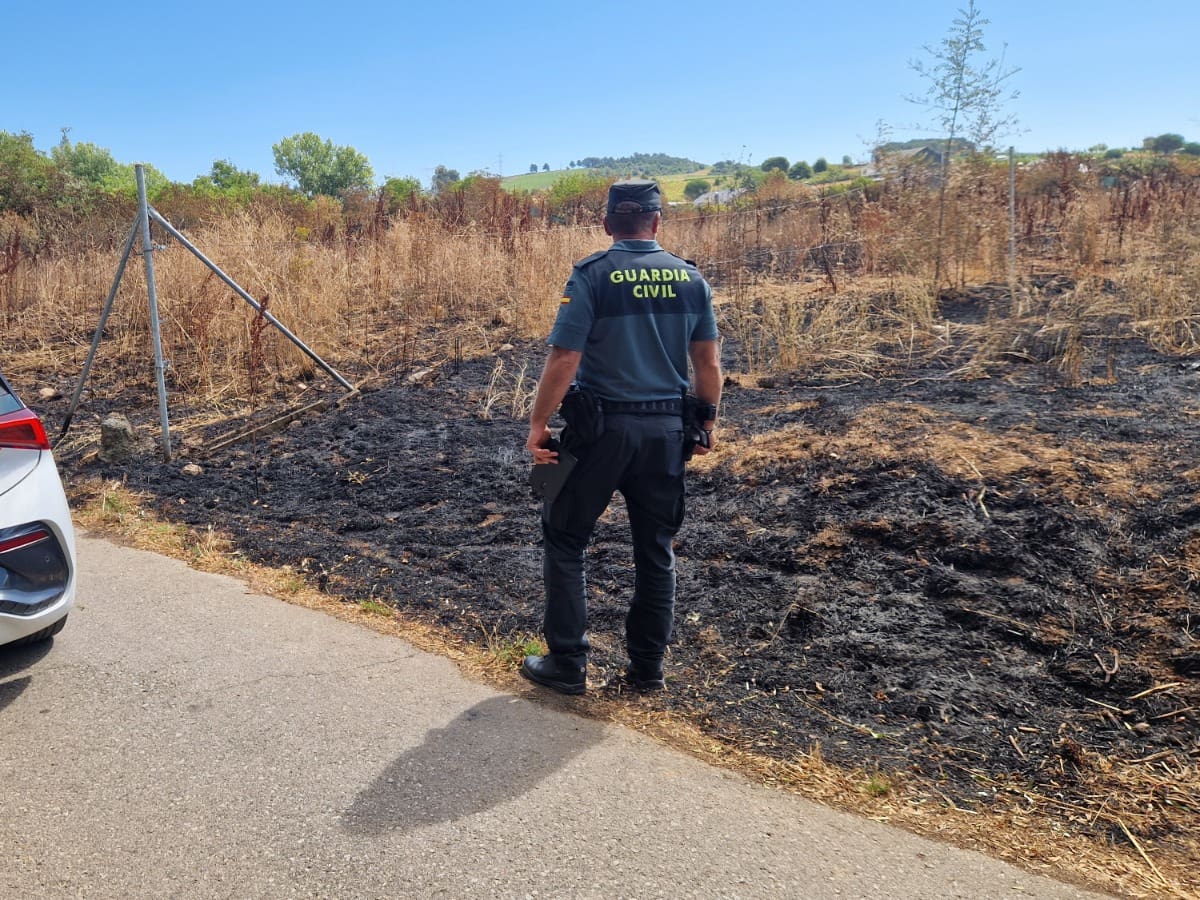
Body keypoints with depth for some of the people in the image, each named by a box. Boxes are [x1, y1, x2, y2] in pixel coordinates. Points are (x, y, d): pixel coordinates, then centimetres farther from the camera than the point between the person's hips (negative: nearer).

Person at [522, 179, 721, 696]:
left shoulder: (591, 276, -9)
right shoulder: (690, 278, 3)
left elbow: (563, 361, -14)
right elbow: (708, 363, 4)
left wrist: (538, 426, -5)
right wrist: (707, 423, 16)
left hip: (601, 427, -4)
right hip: (666, 430, 4)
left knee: (565, 540, 10)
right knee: (656, 549, 15)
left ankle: (567, 664, 14)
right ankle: (648, 667, 23)